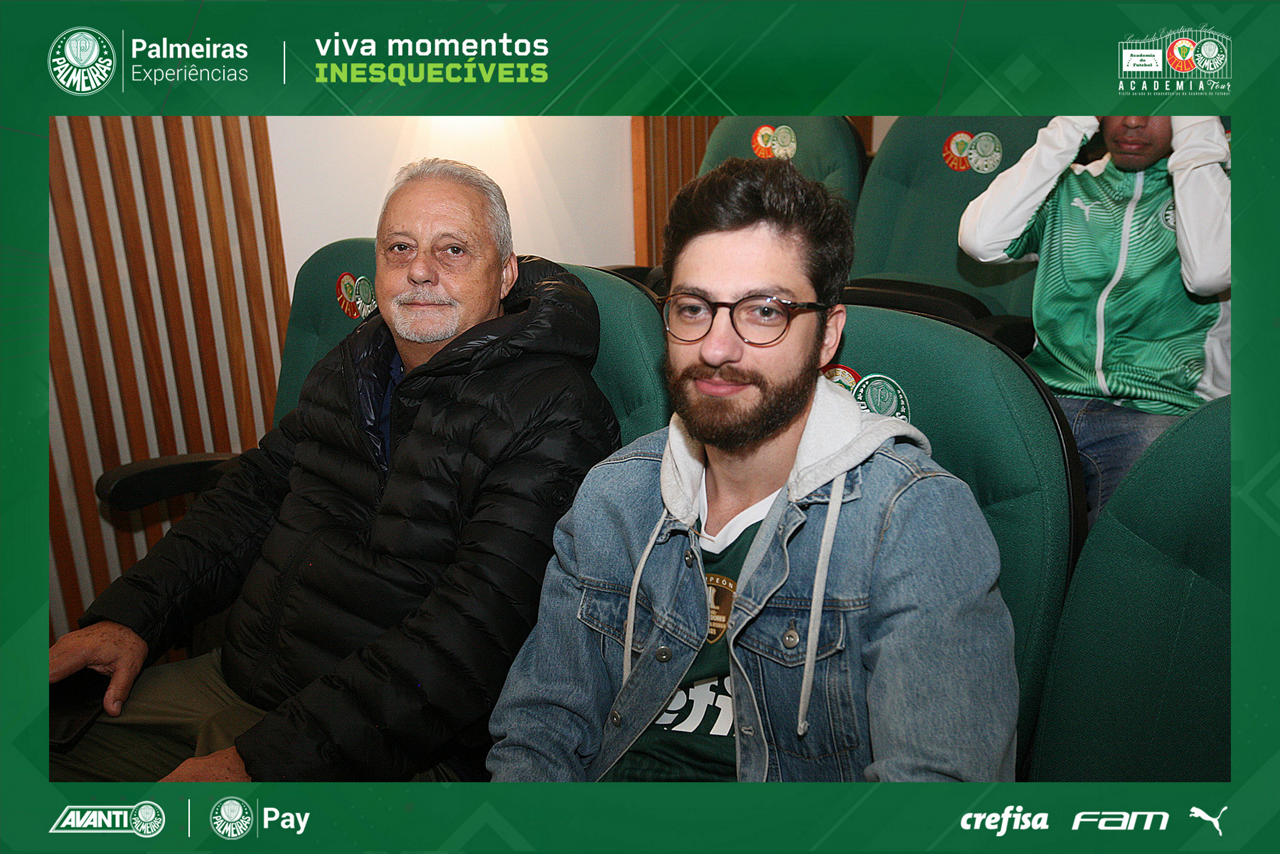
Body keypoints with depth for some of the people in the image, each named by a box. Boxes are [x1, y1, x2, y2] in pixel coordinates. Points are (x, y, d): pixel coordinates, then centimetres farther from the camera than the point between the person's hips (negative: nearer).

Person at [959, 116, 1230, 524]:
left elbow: (1209, 271, -12)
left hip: (1159, 412, -1)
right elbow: (980, 239, -2)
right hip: (1048, 402, 2)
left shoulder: (1216, 187, 13)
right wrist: (1068, 129, 4)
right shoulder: (1069, 187, 20)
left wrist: (1194, 139, -1)